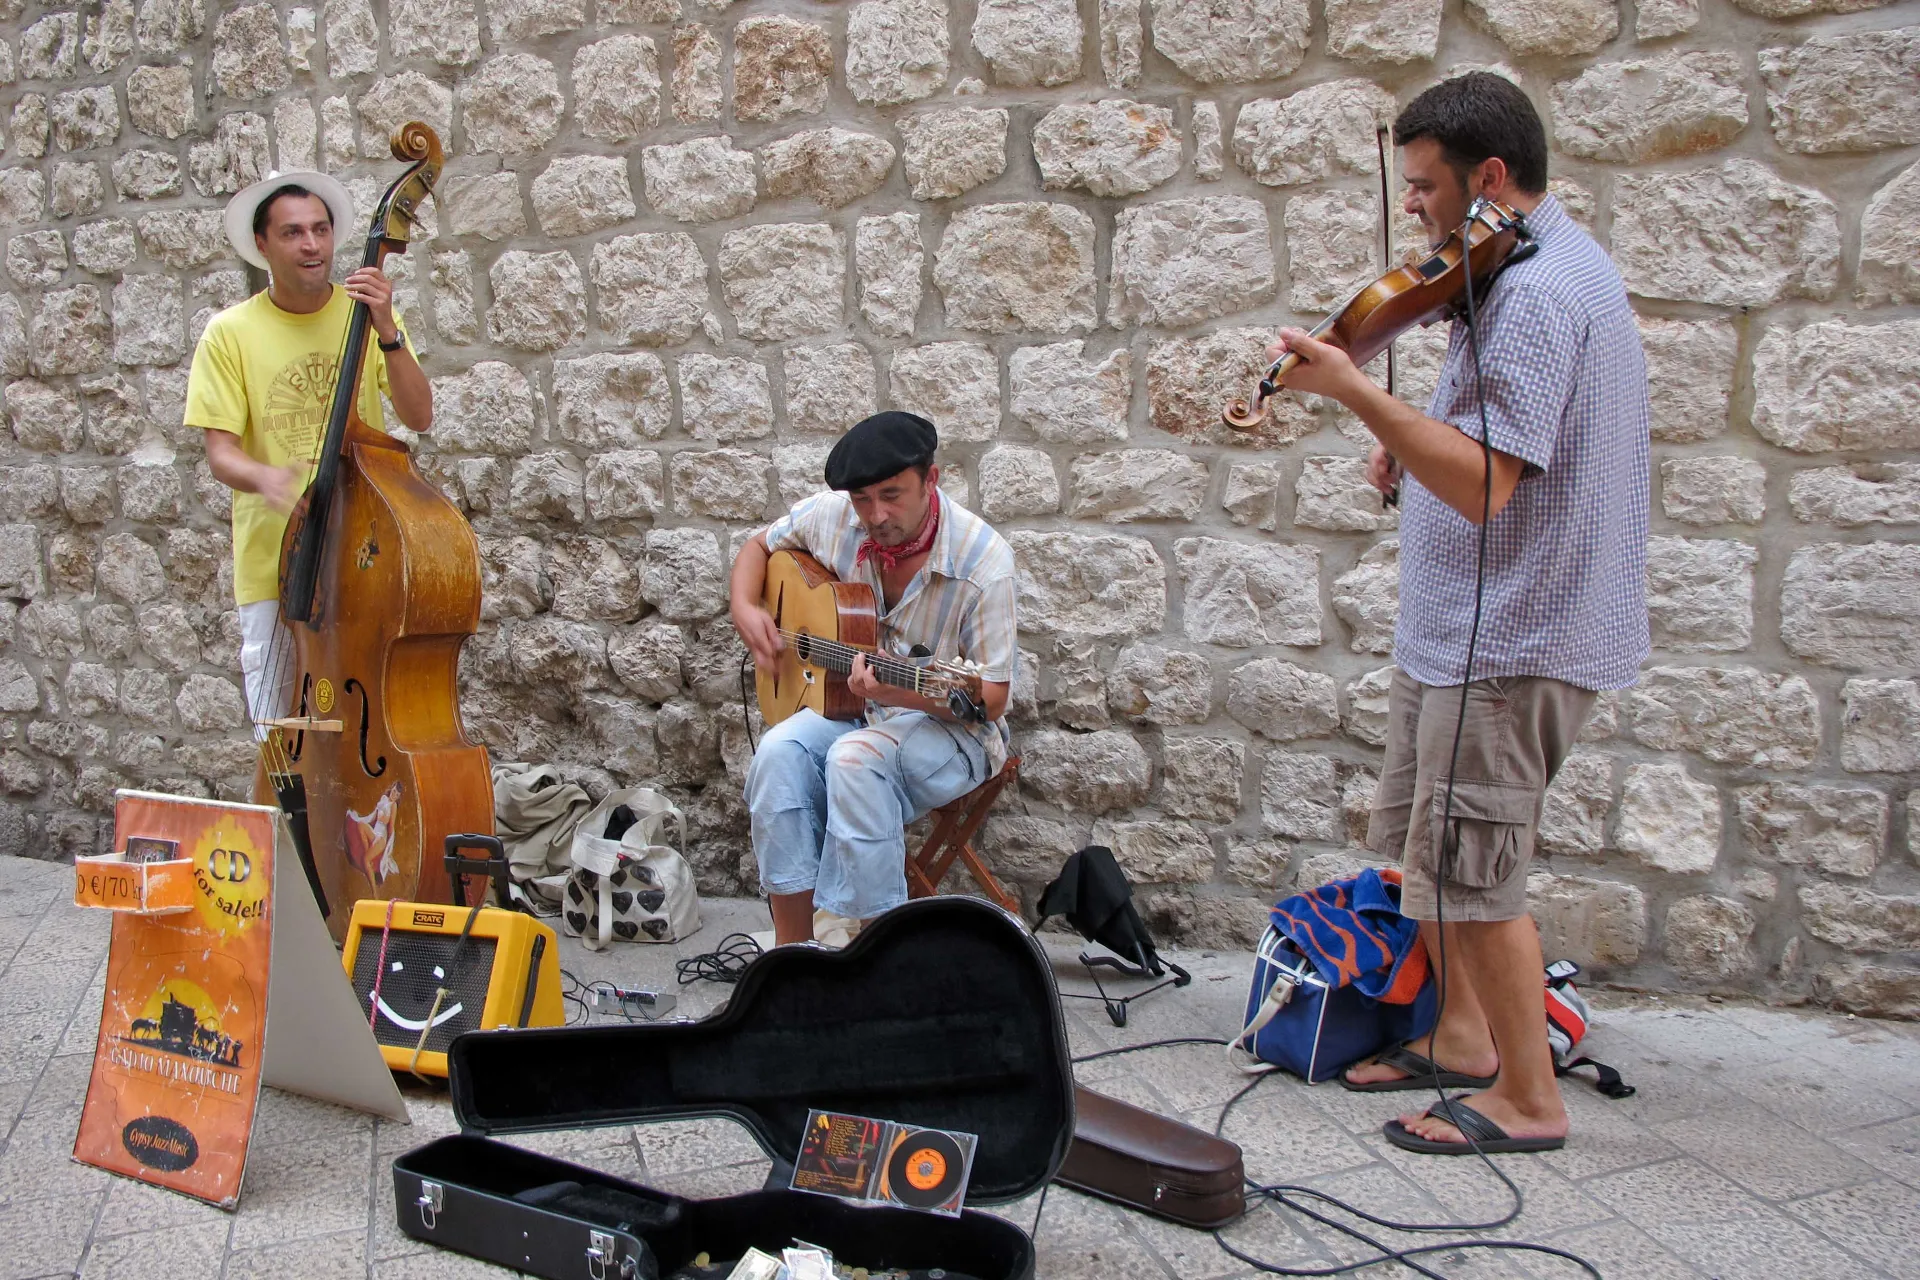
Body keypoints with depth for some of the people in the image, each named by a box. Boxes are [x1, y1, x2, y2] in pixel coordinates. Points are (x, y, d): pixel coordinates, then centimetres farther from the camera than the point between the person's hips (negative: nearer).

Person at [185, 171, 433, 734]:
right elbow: (220, 452, -4)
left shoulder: (364, 312, 3)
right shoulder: (230, 334, -1)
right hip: (273, 564, 0)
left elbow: (419, 417, -7)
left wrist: (387, 334, -20)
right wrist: (265, 477, -26)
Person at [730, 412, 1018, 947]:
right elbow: (760, 546, 16)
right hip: (848, 704, 5)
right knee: (780, 754, -27)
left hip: (950, 726, -5)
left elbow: (991, 699, -17)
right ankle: (791, 949, -20)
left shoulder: (982, 561, -20)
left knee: (855, 758, -35)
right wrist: (745, 610, -5)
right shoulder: (833, 516, -6)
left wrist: (900, 692, -34)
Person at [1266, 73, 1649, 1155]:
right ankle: (1463, 1037, 33)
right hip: (1472, 624, 11)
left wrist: (1354, 391, -30)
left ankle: (1529, 1097, 13)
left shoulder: (1534, 293, -21)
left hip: (1513, 634, -11)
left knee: (1470, 863, -2)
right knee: (1419, 835, 19)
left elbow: (1484, 486, -28)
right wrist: (1419, 453, 7)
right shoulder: (1559, 266, 14)